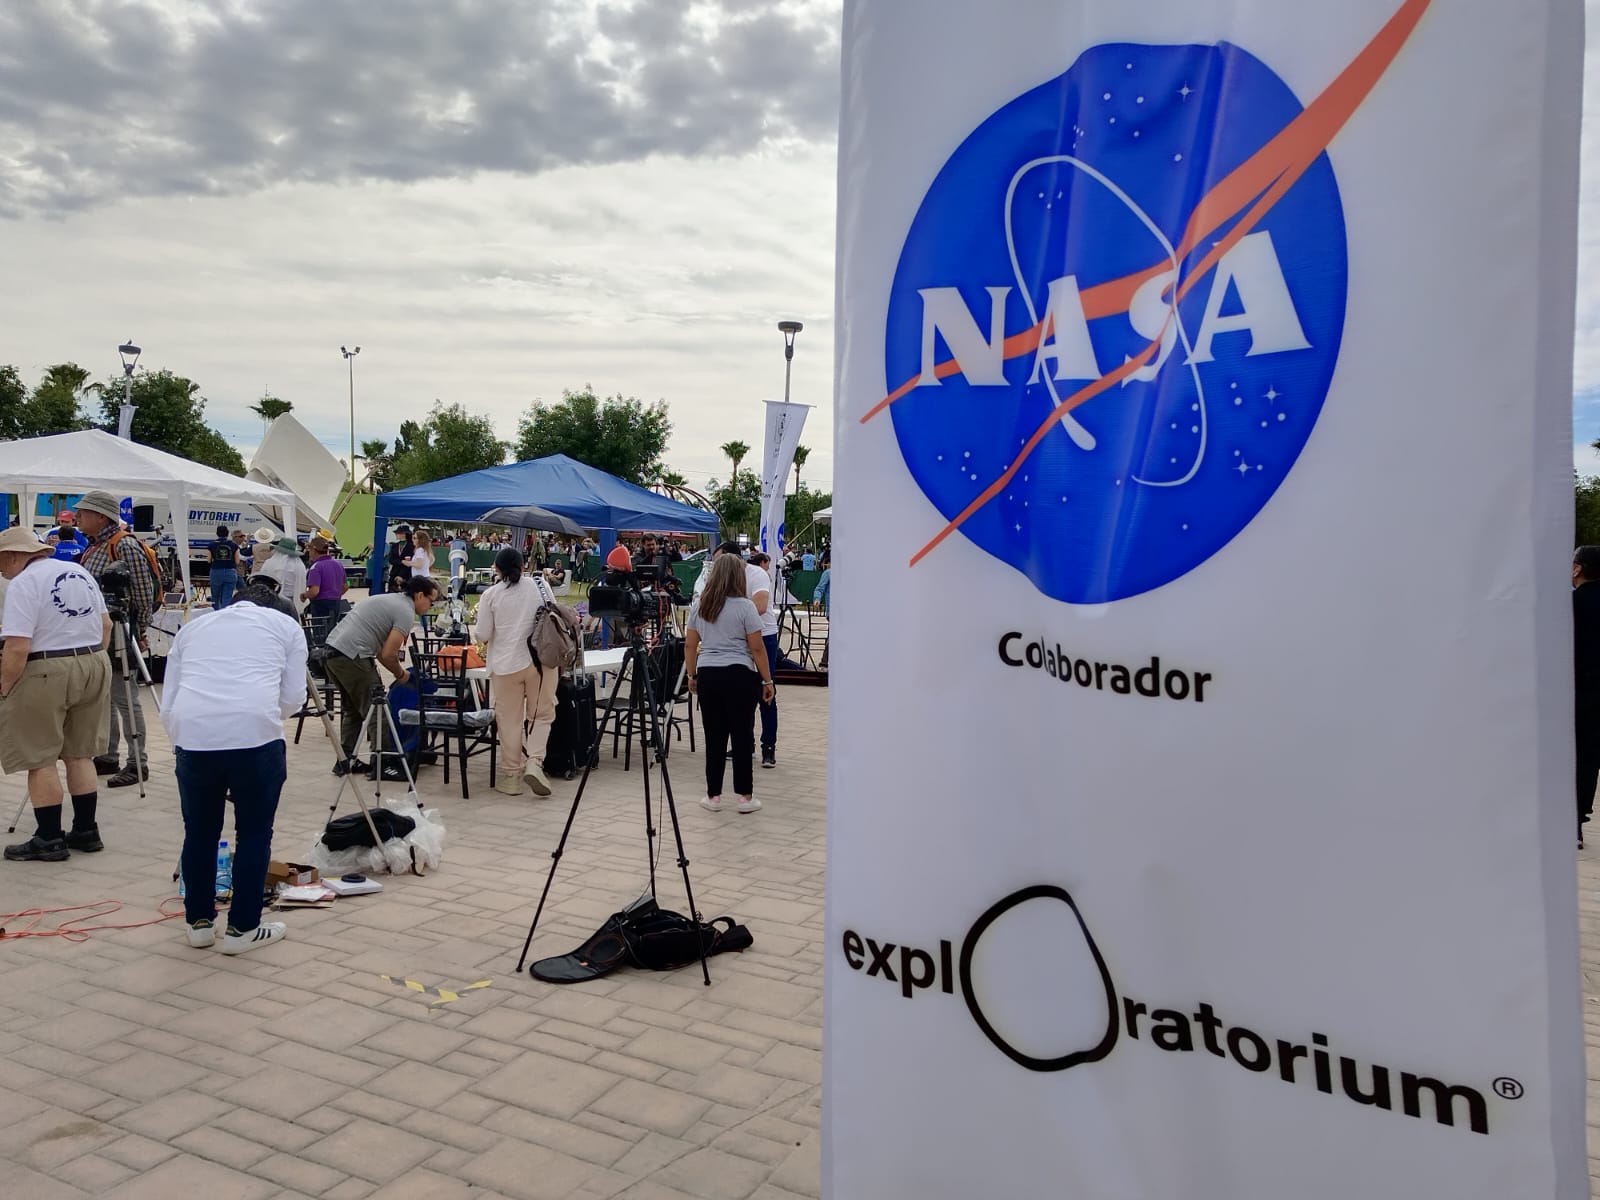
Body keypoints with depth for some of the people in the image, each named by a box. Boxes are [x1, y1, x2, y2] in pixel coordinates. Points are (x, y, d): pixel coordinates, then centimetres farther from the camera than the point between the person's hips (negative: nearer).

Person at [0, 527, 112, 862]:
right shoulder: (80, 572, 10)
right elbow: (106, 625, 15)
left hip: (46, 674, -7)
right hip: (95, 666, 7)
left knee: (40, 760, 4)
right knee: (80, 754, 15)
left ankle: (49, 840, 9)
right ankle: (86, 831, 20)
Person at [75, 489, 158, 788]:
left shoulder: (125, 546, -15)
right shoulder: (93, 548, 13)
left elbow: (144, 594, -15)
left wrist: (141, 632, -11)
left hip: (119, 633, -9)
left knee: (125, 700, -3)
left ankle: (137, 763, 4)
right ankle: (107, 757, 24)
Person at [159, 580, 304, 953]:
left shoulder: (192, 626, 26)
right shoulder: (286, 624, 18)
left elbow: (167, 704, 21)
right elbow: (293, 697, 12)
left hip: (193, 732, 3)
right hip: (254, 732, -3)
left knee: (199, 831, 20)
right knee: (254, 833, 12)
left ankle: (199, 923, 30)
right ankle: (242, 929, 19)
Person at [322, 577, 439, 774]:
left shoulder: (390, 599, 22)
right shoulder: (406, 613, -7)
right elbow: (388, 654, -13)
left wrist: (396, 670, 21)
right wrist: (401, 674, 5)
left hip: (331, 650, 10)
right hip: (351, 658, -10)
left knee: (351, 710, 20)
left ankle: (345, 760, 24)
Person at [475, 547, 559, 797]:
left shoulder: (491, 595, -4)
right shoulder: (540, 584, 2)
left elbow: (483, 635, -2)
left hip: (506, 663, -1)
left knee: (510, 720, 7)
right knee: (542, 715, 11)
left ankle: (513, 775, 13)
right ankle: (534, 762, -7)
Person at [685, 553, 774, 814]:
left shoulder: (699, 605, 7)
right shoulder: (744, 606, -7)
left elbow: (689, 645, 10)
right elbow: (757, 648, -7)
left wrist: (692, 676, 20)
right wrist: (767, 680, 0)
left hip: (707, 675, 4)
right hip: (739, 676, -4)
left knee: (714, 736, 9)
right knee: (742, 735, 4)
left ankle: (713, 796, 14)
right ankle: (745, 797, 9)